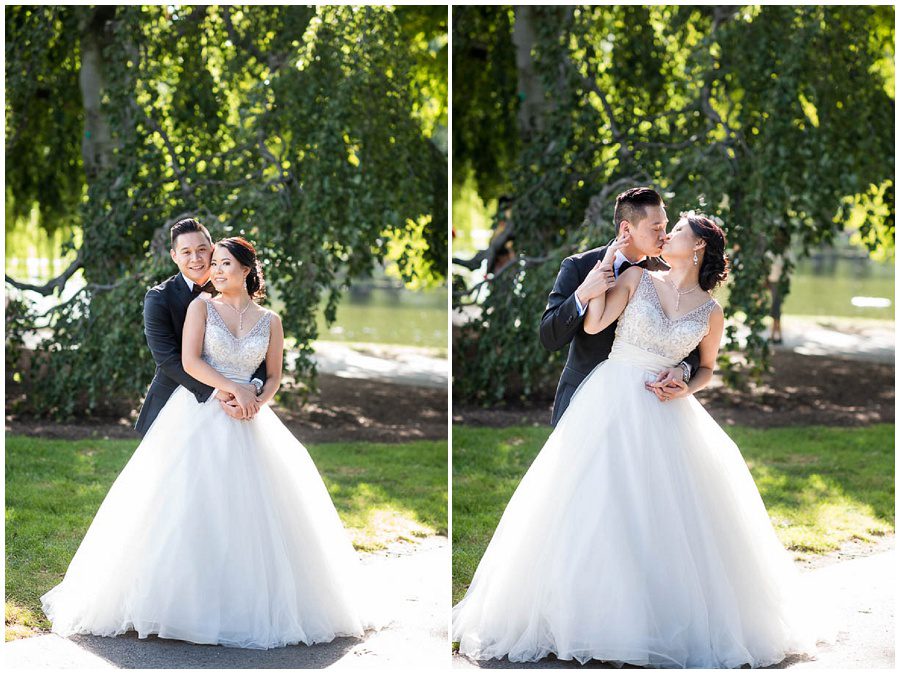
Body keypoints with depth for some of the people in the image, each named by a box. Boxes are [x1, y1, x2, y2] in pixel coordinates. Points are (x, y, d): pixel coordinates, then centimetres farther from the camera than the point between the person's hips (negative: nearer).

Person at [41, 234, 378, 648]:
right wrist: (234, 389, -15)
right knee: (190, 507, -8)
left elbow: (274, 377, 12)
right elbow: (190, 361, -7)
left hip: (244, 423, 2)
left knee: (251, 512, -3)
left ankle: (250, 609, 5)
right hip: (197, 415, -2)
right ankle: (186, 602, -4)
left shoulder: (269, 320, 10)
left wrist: (258, 403, -9)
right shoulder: (202, 306, 3)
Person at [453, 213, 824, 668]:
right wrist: (607, 264, -3)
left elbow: (706, 369, 17)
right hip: (610, 402, -1)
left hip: (664, 412, 1)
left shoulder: (710, 312, 6)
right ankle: (589, 617, 3)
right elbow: (593, 325, -6)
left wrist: (684, 387, -4)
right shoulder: (637, 278, 3)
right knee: (598, 504, -4)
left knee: (666, 515, -3)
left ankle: (672, 623, 8)